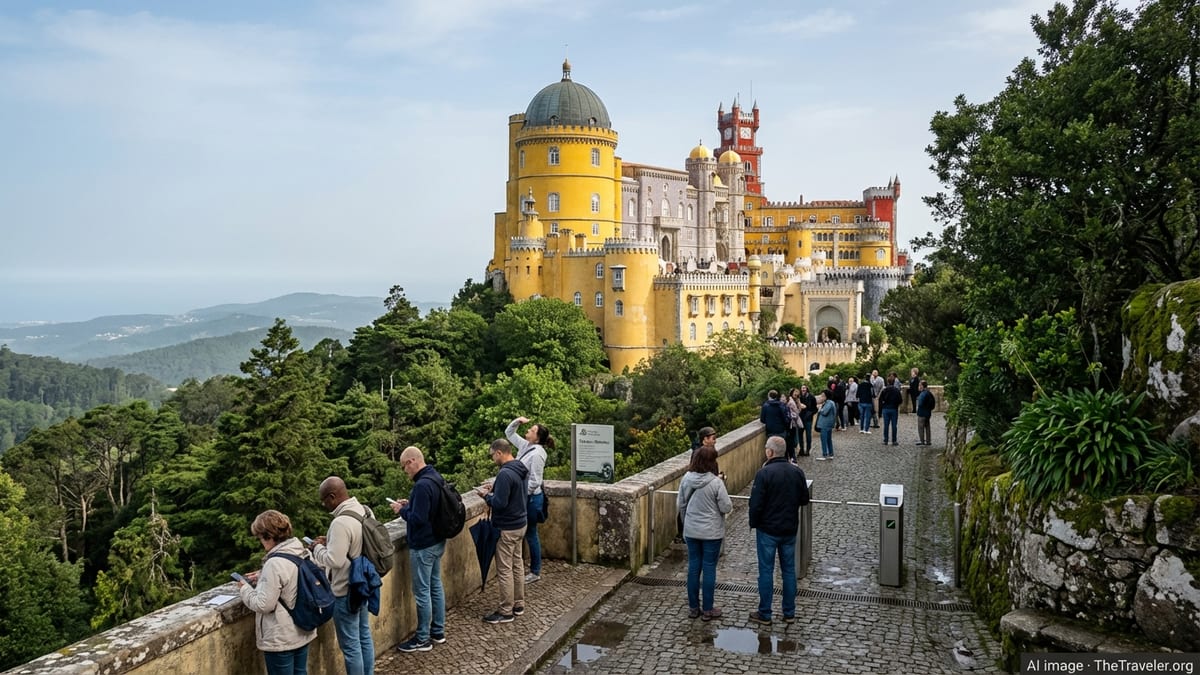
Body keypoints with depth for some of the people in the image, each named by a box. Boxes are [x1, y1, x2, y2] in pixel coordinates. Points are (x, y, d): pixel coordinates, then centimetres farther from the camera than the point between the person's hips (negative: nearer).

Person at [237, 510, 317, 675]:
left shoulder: (275, 563, -25)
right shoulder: (304, 553, 1)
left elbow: (264, 605, -22)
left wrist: (244, 588, -6)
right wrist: (261, 578, 13)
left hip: (281, 639, -8)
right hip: (303, 632, 8)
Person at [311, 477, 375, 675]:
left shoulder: (341, 522, -27)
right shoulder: (365, 511, 0)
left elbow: (334, 561, -27)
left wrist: (318, 548, -9)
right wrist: (331, 542, 8)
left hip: (345, 592, -9)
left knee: (350, 645, 4)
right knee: (364, 636, 20)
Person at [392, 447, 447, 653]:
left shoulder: (422, 485, -26)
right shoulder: (436, 478, 5)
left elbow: (418, 519, -27)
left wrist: (402, 510, -11)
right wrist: (409, 505, 8)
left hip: (423, 547, -10)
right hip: (437, 542, 10)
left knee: (422, 592, 2)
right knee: (436, 586, 18)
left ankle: (423, 639, 13)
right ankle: (438, 631, 29)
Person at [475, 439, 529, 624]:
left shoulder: (505, 474, -24)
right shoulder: (522, 470, 6)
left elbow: (499, 503, -26)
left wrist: (487, 495, -8)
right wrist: (494, 489, 10)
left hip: (506, 529, -9)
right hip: (520, 525, 9)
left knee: (504, 570, 0)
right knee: (517, 565, 18)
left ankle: (506, 612, 9)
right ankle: (518, 605, 28)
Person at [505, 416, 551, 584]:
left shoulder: (537, 454, -22)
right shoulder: (525, 446, 3)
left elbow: (534, 482, -23)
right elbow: (509, 433, 17)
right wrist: (517, 421, -1)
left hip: (531, 498, -9)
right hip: (523, 496, 9)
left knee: (531, 534, 2)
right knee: (525, 533, 16)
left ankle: (535, 572, 15)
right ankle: (533, 566, 28)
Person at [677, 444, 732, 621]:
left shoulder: (686, 479, -5)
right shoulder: (715, 482, -19)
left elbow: (680, 504, 4)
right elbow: (726, 507, -15)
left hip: (691, 531, 4)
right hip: (712, 533, -4)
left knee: (693, 566, 13)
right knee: (709, 568, 6)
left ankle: (693, 607, 22)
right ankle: (708, 610, 15)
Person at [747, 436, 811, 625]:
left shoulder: (764, 473, -18)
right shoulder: (797, 472, -2)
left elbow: (756, 504, -17)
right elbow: (804, 500, 6)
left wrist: (753, 523, -2)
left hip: (768, 530, -5)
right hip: (790, 529, 5)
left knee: (766, 571, 5)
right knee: (789, 570, 14)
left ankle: (764, 614, 12)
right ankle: (789, 613, 21)